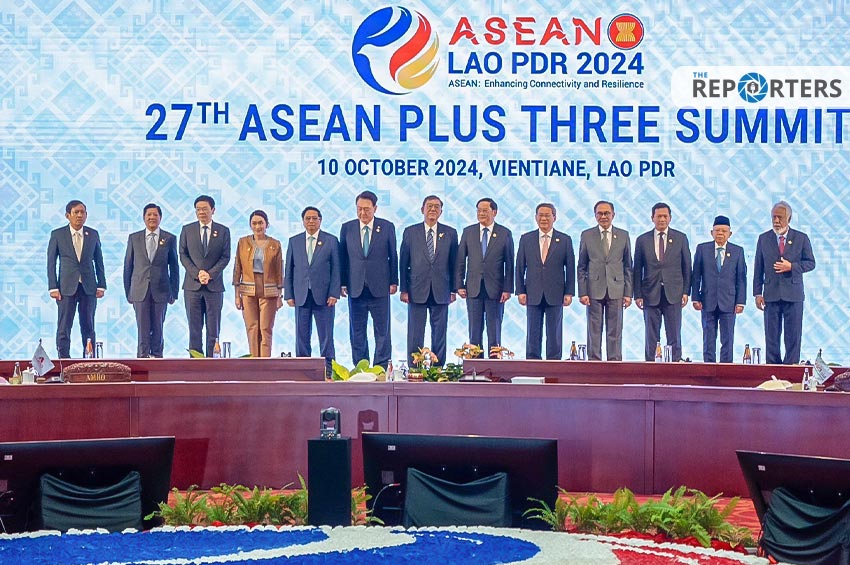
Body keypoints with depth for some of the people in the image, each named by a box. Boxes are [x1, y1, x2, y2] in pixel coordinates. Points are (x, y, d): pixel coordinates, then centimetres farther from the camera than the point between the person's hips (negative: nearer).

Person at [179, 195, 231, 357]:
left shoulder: (223, 231, 6)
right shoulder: (187, 230, 9)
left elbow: (226, 257, 2)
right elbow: (183, 255, 5)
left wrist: (210, 274, -11)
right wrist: (197, 273, -9)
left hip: (214, 285, -1)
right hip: (192, 285, 1)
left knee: (213, 328, 0)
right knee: (194, 327, 1)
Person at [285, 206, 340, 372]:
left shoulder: (331, 240, 5)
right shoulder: (294, 241, 11)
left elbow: (336, 269, 1)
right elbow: (289, 270, 11)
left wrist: (334, 294, -7)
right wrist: (289, 295, 3)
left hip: (323, 296, -2)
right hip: (301, 296, 2)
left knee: (326, 336, 0)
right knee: (302, 336, 4)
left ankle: (328, 370, 5)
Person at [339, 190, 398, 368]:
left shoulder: (387, 227, 2)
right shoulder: (347, 228, 6)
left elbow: (393, 256, 5)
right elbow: (342, 258, 8)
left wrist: (394, 282, 1)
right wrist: (342, 283, 3)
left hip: (379, 287, -2)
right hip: (355, 288, 2)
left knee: (382, 330, 2)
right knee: (357, 332, 6)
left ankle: (382, 368, 8)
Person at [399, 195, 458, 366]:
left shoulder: (450, 233, 6)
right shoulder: (410, 232, 4)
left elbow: (453, 263, 8)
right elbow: (403, 263, 4)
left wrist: (454, 290, 5)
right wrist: (404, 289, 0)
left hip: (440, 292, 1)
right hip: (417, 291, -1)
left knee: (439, 336, 5)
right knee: (415, 336, 2)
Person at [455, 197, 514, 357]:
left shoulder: (505, 233, 2)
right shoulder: (468, 232, 7)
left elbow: (509, 264, 1)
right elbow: (460, 261, 8)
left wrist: (507, 289, -6)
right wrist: (460, 285, 1)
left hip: (495, 290, -2)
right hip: (473, 289, 2)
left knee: (494, 331, 3)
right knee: (474, 331, 4)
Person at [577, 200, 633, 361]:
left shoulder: (623, 236, 8)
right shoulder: (586, 235, 6)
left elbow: (628, 267, 9)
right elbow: (581, 267, 6)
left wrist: (628, 293, 2)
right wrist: (582, 292, -2)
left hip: (616, 290, 1)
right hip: (594, 290, -1)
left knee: (615, 331, 2)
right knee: (594, 331, 1)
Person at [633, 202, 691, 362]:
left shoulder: (681, 238, 7)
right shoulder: (642, 240, 7)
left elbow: (686, 266, 7)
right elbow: (637, 269, 7)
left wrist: (685, 291, 1)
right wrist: (638, 294, 1)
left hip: (673, 294, 0)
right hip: (651, 295, 0)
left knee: (674, 337, 0)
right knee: (651, 338, 4)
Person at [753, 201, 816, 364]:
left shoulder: (801, 238, 4)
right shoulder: (763, 239, 8)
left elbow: (810, 263, 5)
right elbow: (758, 268, 7)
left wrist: (791, 266, -12)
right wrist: (757, 293, 1)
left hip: (793, 295, -1)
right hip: (771, 294, 1)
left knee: (793, 336, 0)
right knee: (771, 336, 2)